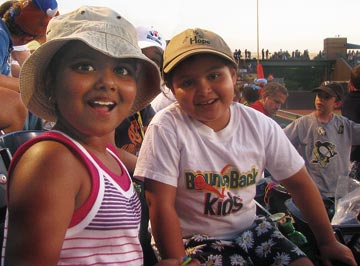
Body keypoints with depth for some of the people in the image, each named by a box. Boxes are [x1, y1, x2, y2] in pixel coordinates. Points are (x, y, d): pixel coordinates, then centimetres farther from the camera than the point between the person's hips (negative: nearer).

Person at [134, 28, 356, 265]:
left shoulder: (260, 125, -7)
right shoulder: (167, 128, -20)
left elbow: (299, 182, 4)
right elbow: (161, 205, -18)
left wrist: (328, 242, 10)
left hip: (251, 229, 5)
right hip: (195, 241, -4)